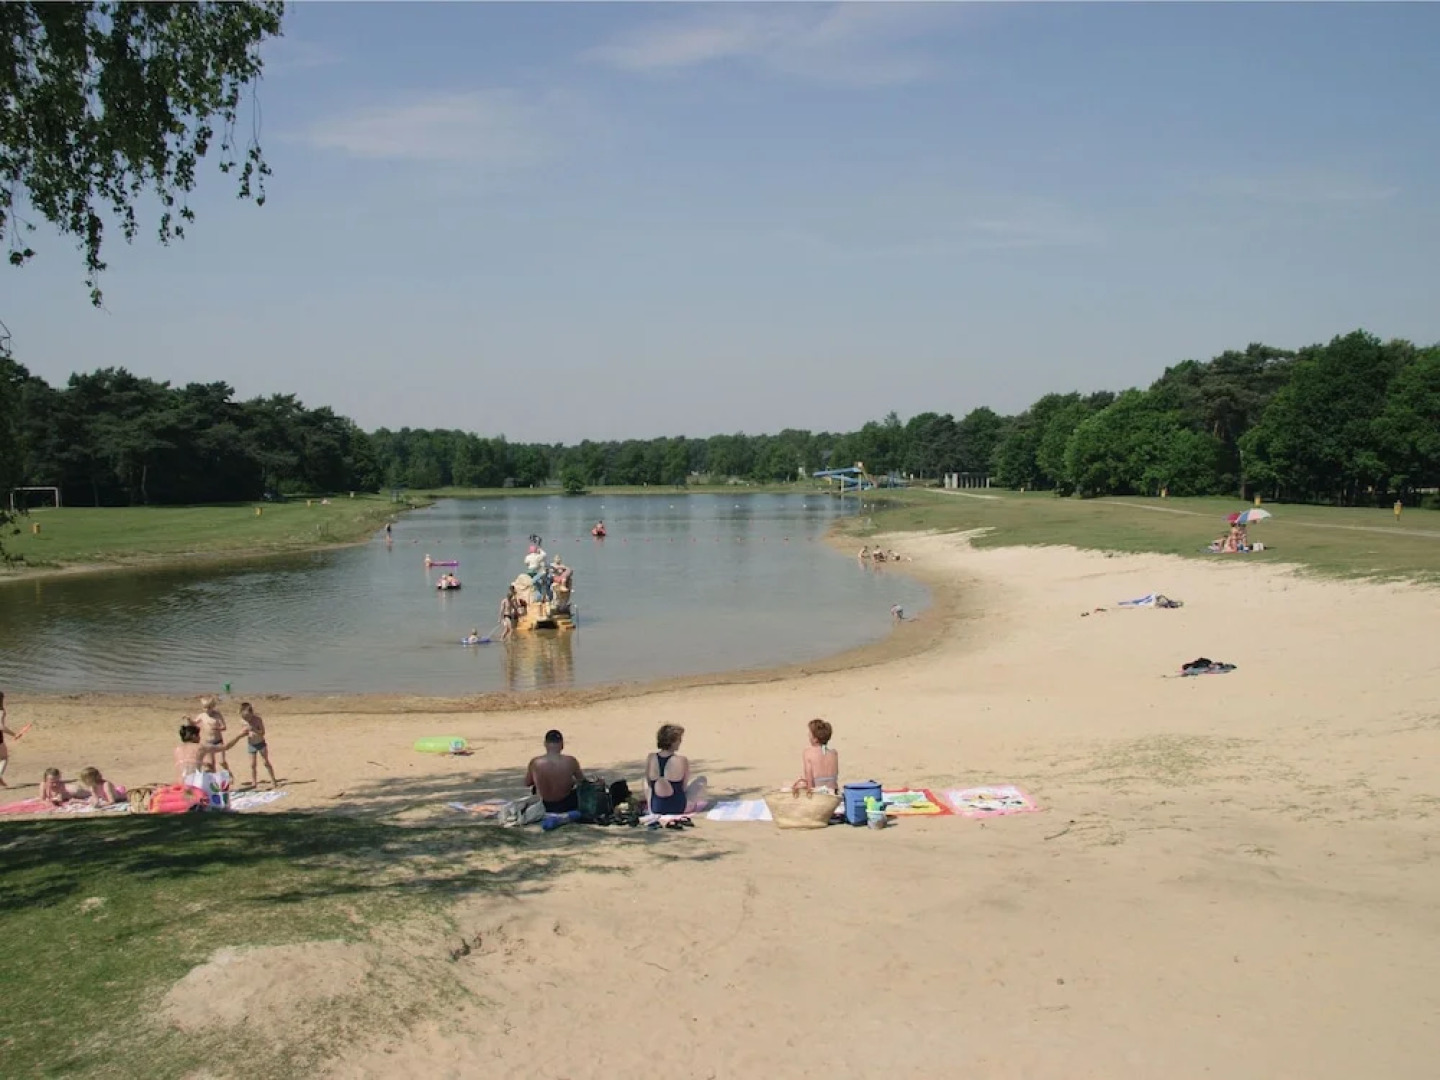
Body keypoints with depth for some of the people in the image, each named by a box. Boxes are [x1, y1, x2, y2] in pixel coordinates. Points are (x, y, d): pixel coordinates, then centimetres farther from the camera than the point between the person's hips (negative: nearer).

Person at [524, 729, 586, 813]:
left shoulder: (535, 763, -20)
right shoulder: (570, 761, -21)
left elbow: (527, 783, -2)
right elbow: (582, 780, -2)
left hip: (545, 808, 1)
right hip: (567, 807, -1)